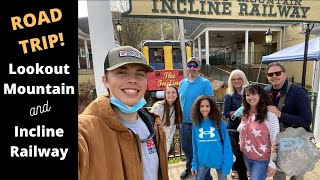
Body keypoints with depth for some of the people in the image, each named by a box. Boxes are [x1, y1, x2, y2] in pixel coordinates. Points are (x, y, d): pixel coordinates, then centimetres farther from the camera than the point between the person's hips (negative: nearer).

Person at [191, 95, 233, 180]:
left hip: (219, 160, -1)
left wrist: (227, 164, -14)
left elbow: (226, 144, -11)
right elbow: (195, 145, 0)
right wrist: (195, 164, 0)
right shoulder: (196, 124, -5)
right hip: (203, 161, 2)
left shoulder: (219, 122, -13)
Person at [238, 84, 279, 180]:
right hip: (246, 156, 5)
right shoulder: (245, 113, -1)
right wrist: (241, 146, 12)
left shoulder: (270, 115, -18)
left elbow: (275, 141, -16)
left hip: (262, 159, -5)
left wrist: (272, 163, -13)